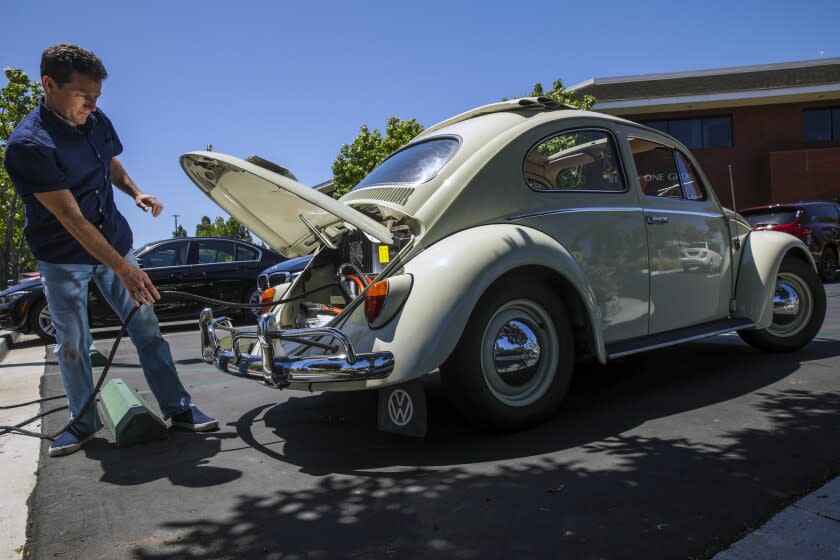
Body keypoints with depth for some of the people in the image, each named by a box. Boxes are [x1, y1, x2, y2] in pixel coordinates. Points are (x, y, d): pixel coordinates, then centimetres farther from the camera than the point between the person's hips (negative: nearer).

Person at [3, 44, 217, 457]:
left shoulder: (96, 121, -3)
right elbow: (72, 219, -27)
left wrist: (135, 192, -4)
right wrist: (124, 270, -32)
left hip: (114, 242, 5)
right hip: (62, 257, -4)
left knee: (146, 327, 2)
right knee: (72, 343, 7)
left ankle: (178, 409, 10)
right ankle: (84, 422, 25)